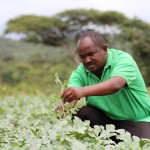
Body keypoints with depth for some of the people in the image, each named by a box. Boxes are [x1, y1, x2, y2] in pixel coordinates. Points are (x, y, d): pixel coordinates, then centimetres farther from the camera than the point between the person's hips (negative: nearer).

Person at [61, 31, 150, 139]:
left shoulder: (123, 59, -17)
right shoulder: (81, 72, -4)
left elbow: (115, 85, -38)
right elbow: (69, 96, -19)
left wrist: (82, 91, -53)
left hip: (137, 120, -5)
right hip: (104, 118, 5)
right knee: (81, 113, -21)